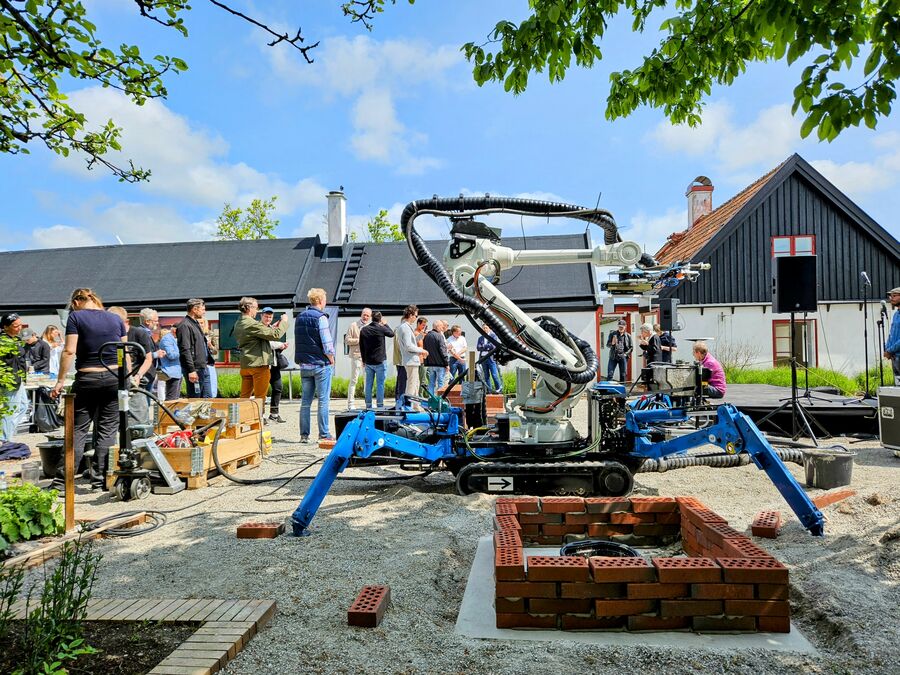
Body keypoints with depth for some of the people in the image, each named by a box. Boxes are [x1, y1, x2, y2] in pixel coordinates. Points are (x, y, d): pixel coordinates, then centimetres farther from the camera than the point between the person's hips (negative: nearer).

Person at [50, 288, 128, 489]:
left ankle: (64, 478, 6)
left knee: (78, 429, 6)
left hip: (87, 378, -2)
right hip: (115, 377, 2)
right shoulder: (116, 319, 10)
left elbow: (69, 350, -7)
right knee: (107, 430, 5)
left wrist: (60, 380, -4)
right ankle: (100, 479, 6)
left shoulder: (76, 317, 1)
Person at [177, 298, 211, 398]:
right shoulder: (185, 325, -13)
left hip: (203, 368, 10)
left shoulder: (196, 323, 17)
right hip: (194, 369, -10)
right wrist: (191, 370, -22)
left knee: (208, 398, 11)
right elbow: (185, 350, -20)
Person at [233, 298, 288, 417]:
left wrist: (272, 327, 16)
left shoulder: (238, 324, 12)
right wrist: (284, 322, -4)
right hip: (259, 363, -8)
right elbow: (276, 335, -18)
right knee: (260, 396, 3)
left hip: (245, 364, 8)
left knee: (244, 396, 14)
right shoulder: (252, 324, -17)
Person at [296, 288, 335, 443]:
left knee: (306, 401, 10)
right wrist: (331, 359, -3)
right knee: (323, 400, 0)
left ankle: (304, 435, 13)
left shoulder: (300, 318, 10)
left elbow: (298, 340, 14)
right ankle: (323, 434, 2)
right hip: (321, 365, -7)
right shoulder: (320, 318, -13)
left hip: (304, 365, 7)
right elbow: (327, 343, -17)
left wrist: (301, 359, 17)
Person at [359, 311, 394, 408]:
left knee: (368, 384, 9)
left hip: (368, 361, 5)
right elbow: (392, 334, 8)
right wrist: (385, 324, 22)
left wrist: (364, 360, 18)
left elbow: (361, 346, 9)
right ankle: (380, 405, 0)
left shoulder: (364, 330, 4)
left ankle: (368, 405, 12)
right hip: (380, 361, -4)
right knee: (380, 384, 0)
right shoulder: (381, 329, -11)